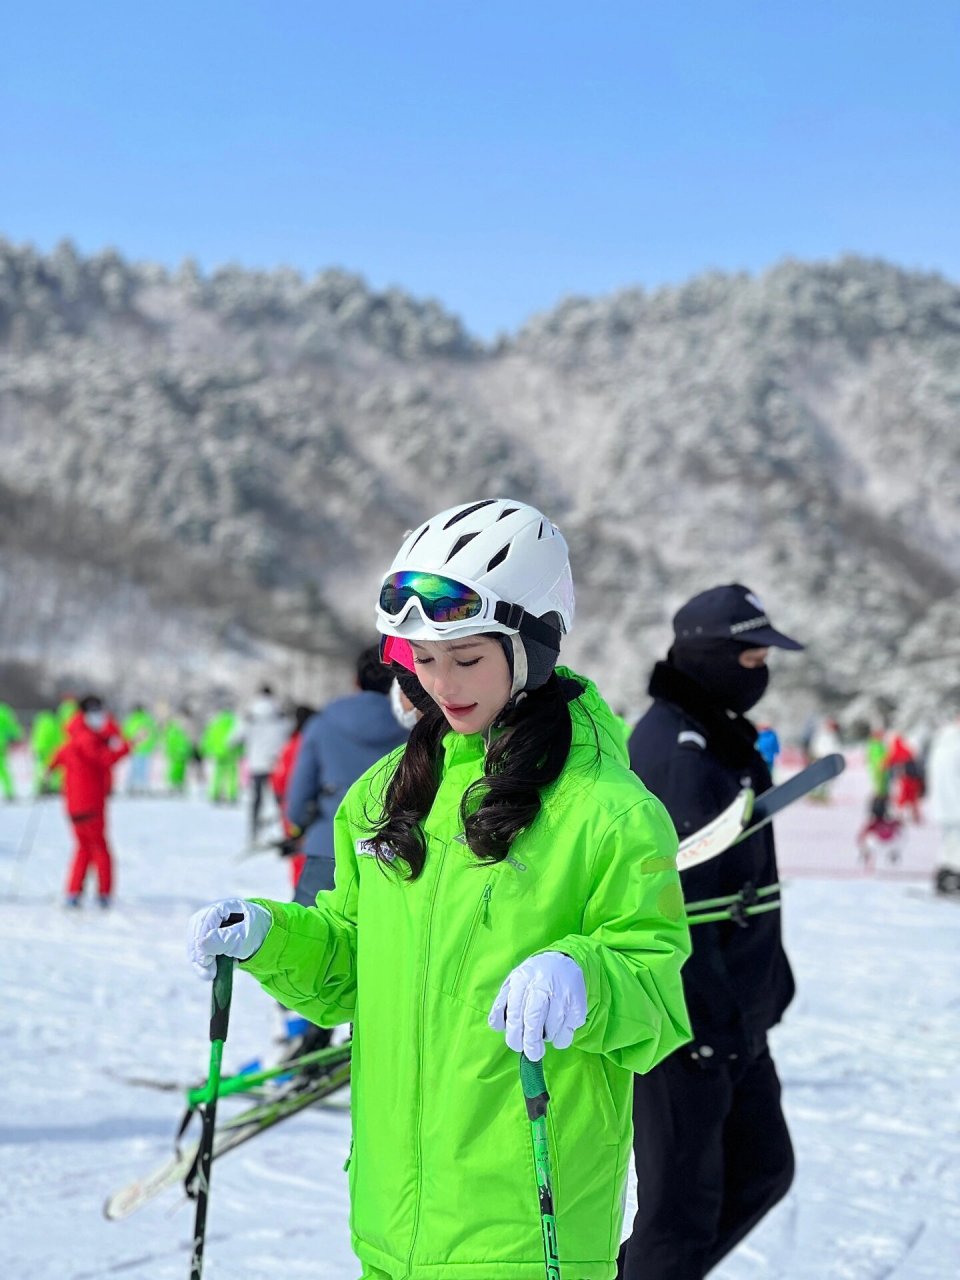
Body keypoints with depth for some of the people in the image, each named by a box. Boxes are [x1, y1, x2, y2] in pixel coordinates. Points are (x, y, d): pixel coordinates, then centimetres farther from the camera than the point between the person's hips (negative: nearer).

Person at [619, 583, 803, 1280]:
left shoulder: (718, 739, 14)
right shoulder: (679, 752, -19)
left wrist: (768, 981, 22)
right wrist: (711, 1018, -22)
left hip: (730, 1009, 10)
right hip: (683, 1015, -10)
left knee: (762, 1169, 18)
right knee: (684, 1197, -1)